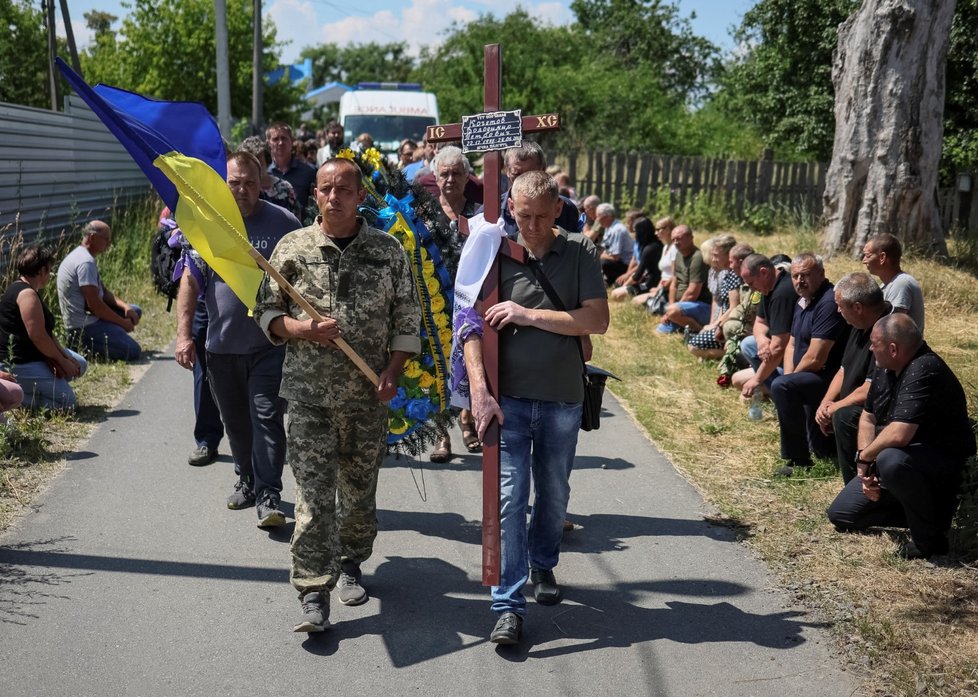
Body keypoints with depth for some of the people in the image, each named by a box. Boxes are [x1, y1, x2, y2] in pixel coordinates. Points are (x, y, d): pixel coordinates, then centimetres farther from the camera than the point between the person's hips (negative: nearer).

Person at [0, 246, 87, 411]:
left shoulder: (20, 289, 15)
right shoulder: (27, 294, -20)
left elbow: (47, 331, 10)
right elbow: (38, 336, -25)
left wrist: (63, 356, -2)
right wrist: (62, 361, -13)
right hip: (20, 364, -11)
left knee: (80, 365, 18)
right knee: (67, 402, -18)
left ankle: (29, 388, 9)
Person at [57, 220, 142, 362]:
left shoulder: (81, 255, 15)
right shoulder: (86, 262, -20)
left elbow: (103, 292, 16)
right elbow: (94, 304, -23)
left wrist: (125, 307, 0)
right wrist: (122, 323, -13)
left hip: (89, 316, 11)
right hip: (85, 325, -11)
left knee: (135, 311, 19)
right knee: (133, 352, -15)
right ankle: (83, 347, -4)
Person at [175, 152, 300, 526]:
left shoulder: (284, 223, -2)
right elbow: (190, 281, 3)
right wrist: (184, 334, -4)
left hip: (271, 344, -3)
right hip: (222, 344, 3)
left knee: (267, 418, -7)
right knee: (235, 421, 15)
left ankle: (268, 495, -3)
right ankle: (247, 479, 33)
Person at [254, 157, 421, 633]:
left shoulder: (389, 251, 4)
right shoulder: (293, 247, 3)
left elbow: (407, 320, 6)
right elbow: (267, 312, 5)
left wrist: (393, 371, -6)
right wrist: (304, 329, -15)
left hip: (368, 396, 1)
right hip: (308, 392, -1)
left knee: (360, 488, 11)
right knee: (313, 493, -5)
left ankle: (350, 565, 34)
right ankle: (314, 594, -1)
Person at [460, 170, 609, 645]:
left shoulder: (580, 253, -1)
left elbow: (598, 320, -11)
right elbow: (474, 328, -9)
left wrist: (529, 314, -16)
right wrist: (480, 393, -20)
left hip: (562, 398, 2)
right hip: (508, 397, -2)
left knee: (554, 494, 17)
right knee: (510, 497, -5)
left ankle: (543, 565, 42)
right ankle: (508, 606, -1)